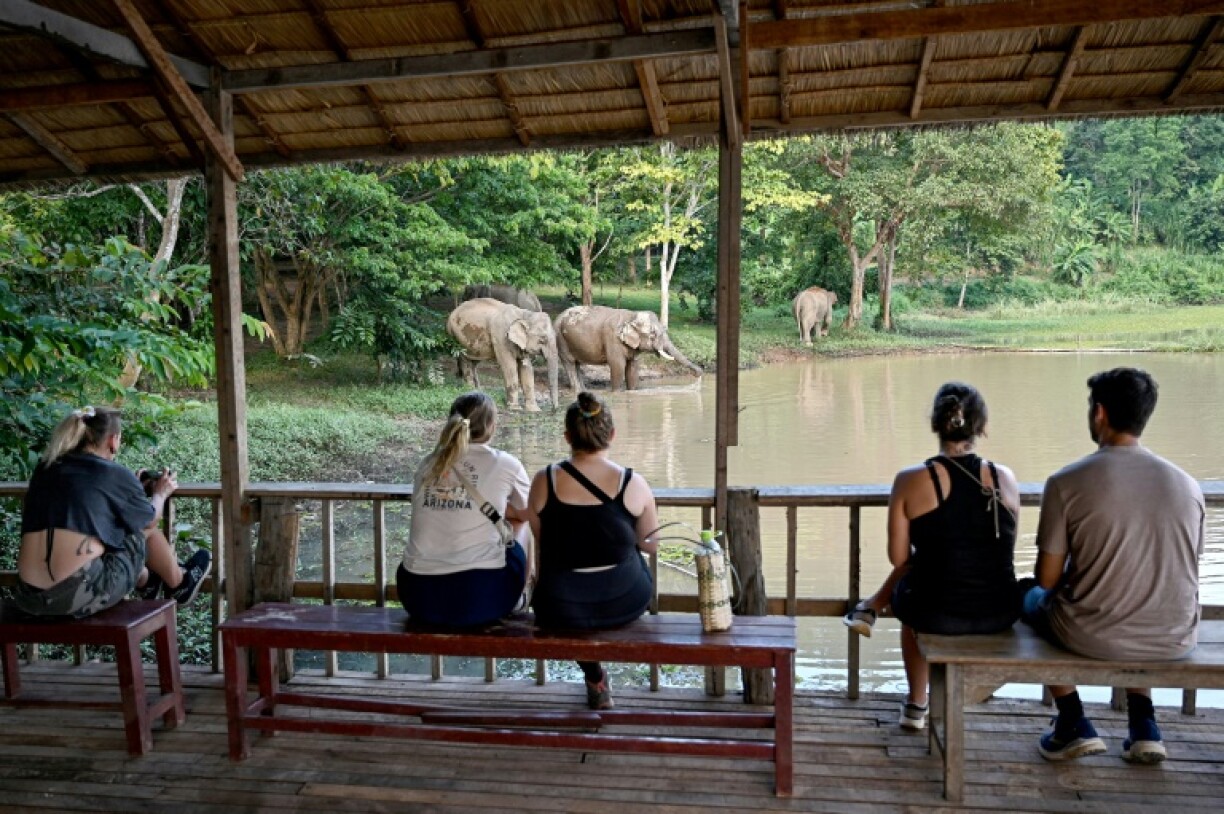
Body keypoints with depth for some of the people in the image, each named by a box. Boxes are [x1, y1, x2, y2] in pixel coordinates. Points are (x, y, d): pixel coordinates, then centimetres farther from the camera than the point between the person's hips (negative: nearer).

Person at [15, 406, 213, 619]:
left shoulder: (45, 468, 11)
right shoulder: (116, 474, -4)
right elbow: (151, 519, 14)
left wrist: (133, 485, 36)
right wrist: (160, 493, 34)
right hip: (83, 598, -6)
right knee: (146, 529, 17)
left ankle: (146, 582, 51)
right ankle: (179, 584, 40)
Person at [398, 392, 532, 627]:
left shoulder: (427, 465, 8)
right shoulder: (504, 464, -1)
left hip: (417, 598, 4)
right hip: (481, 599, -3)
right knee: (520, 527, 25)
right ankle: (513, 610, 42)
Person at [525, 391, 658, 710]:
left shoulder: (544, 480, -11)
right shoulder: (633, 484, -12)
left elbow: (542, 538, 3)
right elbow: (651, 544, 2)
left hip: (560, 612, 0)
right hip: (626, 605, 0)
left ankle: (595, 678, 41)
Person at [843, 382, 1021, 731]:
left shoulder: (911, 480, -12)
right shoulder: (1005, 478, -2)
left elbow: (899, 558, -4)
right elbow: (1003, 551, 10)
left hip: (937, 613, -2)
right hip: (1000, 613, 3)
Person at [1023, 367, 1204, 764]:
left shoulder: (1066, 482, -15)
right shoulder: (1187, 484, -3)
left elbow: (1047, 578, -9)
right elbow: (1182, 577, 8)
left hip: (1092, 638, -4)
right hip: (1174, 640, 4)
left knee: (1033, 598, 29)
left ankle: (1074, 726, 24)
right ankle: (1143, 728, 29)